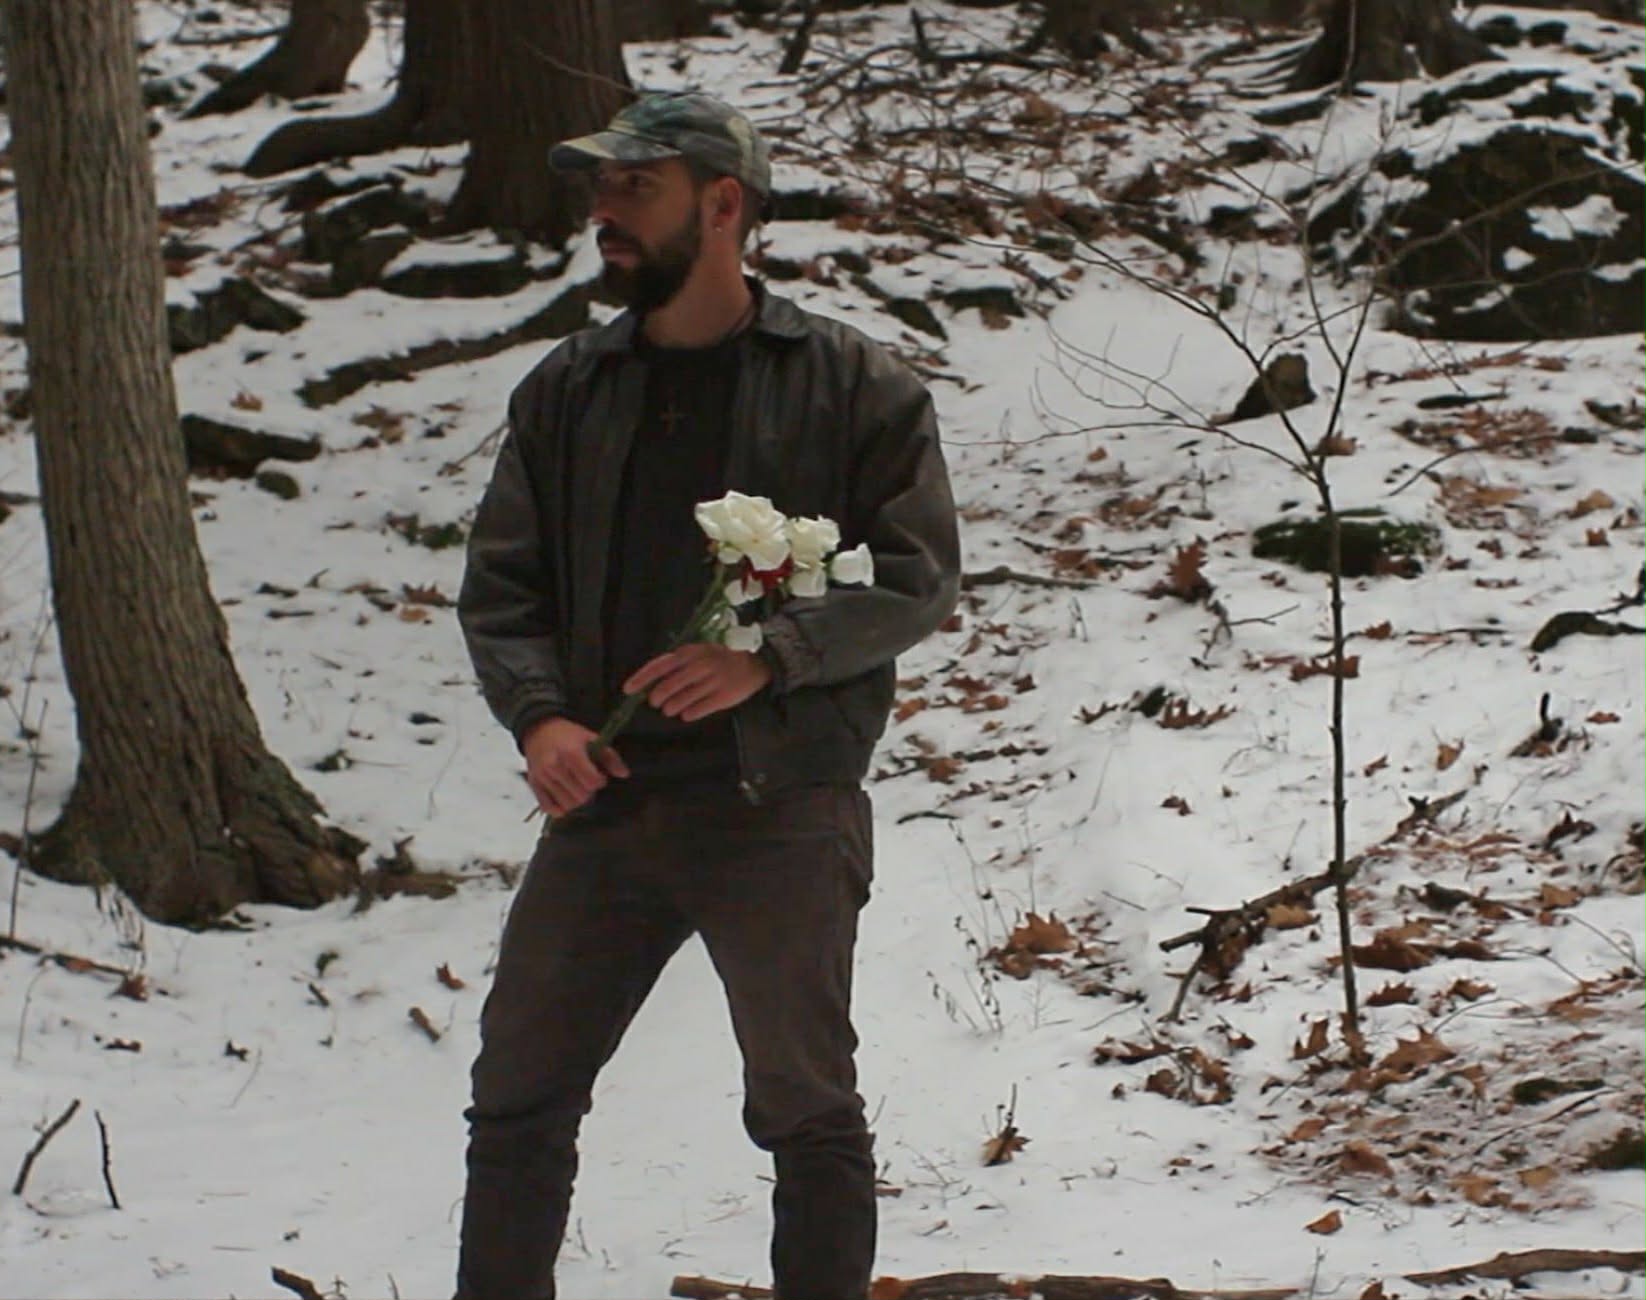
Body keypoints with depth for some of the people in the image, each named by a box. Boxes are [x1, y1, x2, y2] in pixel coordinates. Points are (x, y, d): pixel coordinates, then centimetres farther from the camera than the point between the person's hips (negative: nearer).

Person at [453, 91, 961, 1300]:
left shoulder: (851, 384, -1)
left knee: (806, 1110, 5)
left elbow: (919, 577, -5)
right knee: (518, 1099, 7)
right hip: (603, 801, 4)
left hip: (779, 807, -4)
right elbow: (501, 586, 11)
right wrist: (540, 714, -8)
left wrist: (768, 658, -19)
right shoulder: (567, 390, 11)